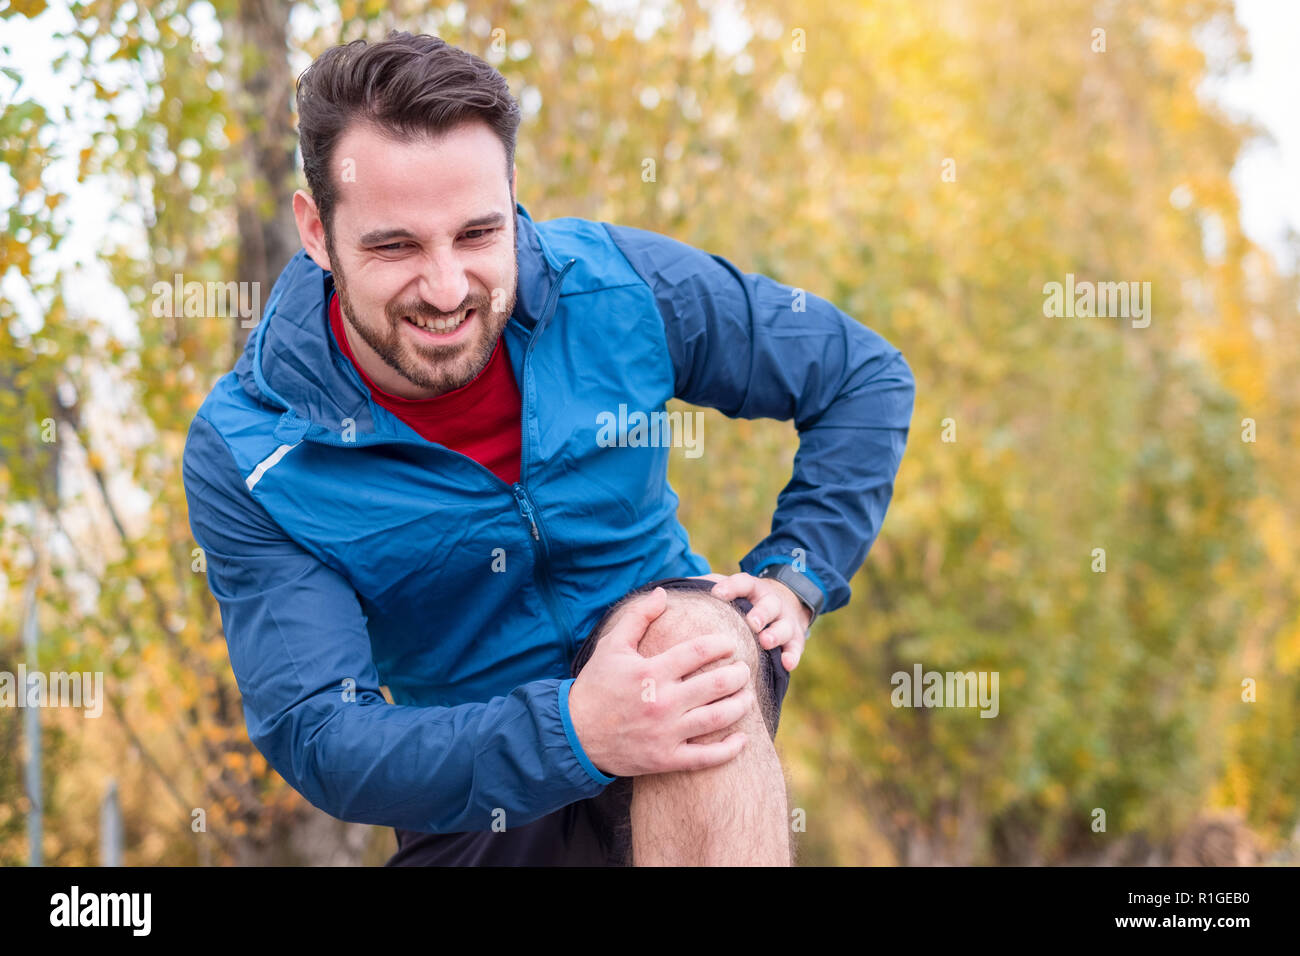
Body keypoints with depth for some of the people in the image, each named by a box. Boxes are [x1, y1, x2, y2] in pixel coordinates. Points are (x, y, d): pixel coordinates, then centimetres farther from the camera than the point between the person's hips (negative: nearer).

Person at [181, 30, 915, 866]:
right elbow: (316, 736, -22)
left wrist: (796, 576, -10)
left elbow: (867, 377, 2)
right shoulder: (242, 458, -16)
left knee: (696, 629, -34)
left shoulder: (619, 288, -12)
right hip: (477, 802, 2)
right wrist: (576, 729, -36)